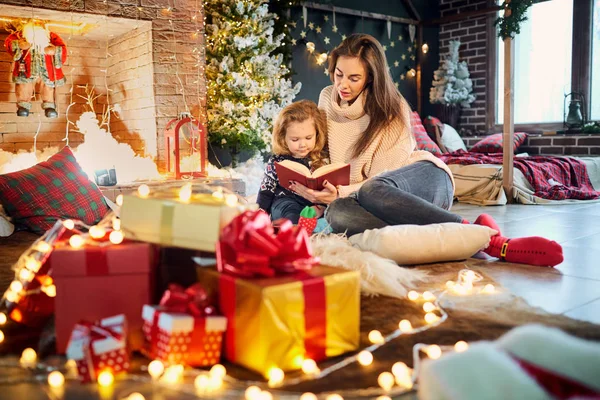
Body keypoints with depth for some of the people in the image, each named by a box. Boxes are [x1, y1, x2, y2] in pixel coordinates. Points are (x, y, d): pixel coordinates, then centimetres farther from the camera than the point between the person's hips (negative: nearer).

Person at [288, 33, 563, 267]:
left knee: (373, 191, -41)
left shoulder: (391, 107, -5)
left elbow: (381, 179, -12)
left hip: (425, 179, -3)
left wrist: (341, 192, -28)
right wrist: (314, 188, -4)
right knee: (337, 213, -36)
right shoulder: (327, 100, 7)